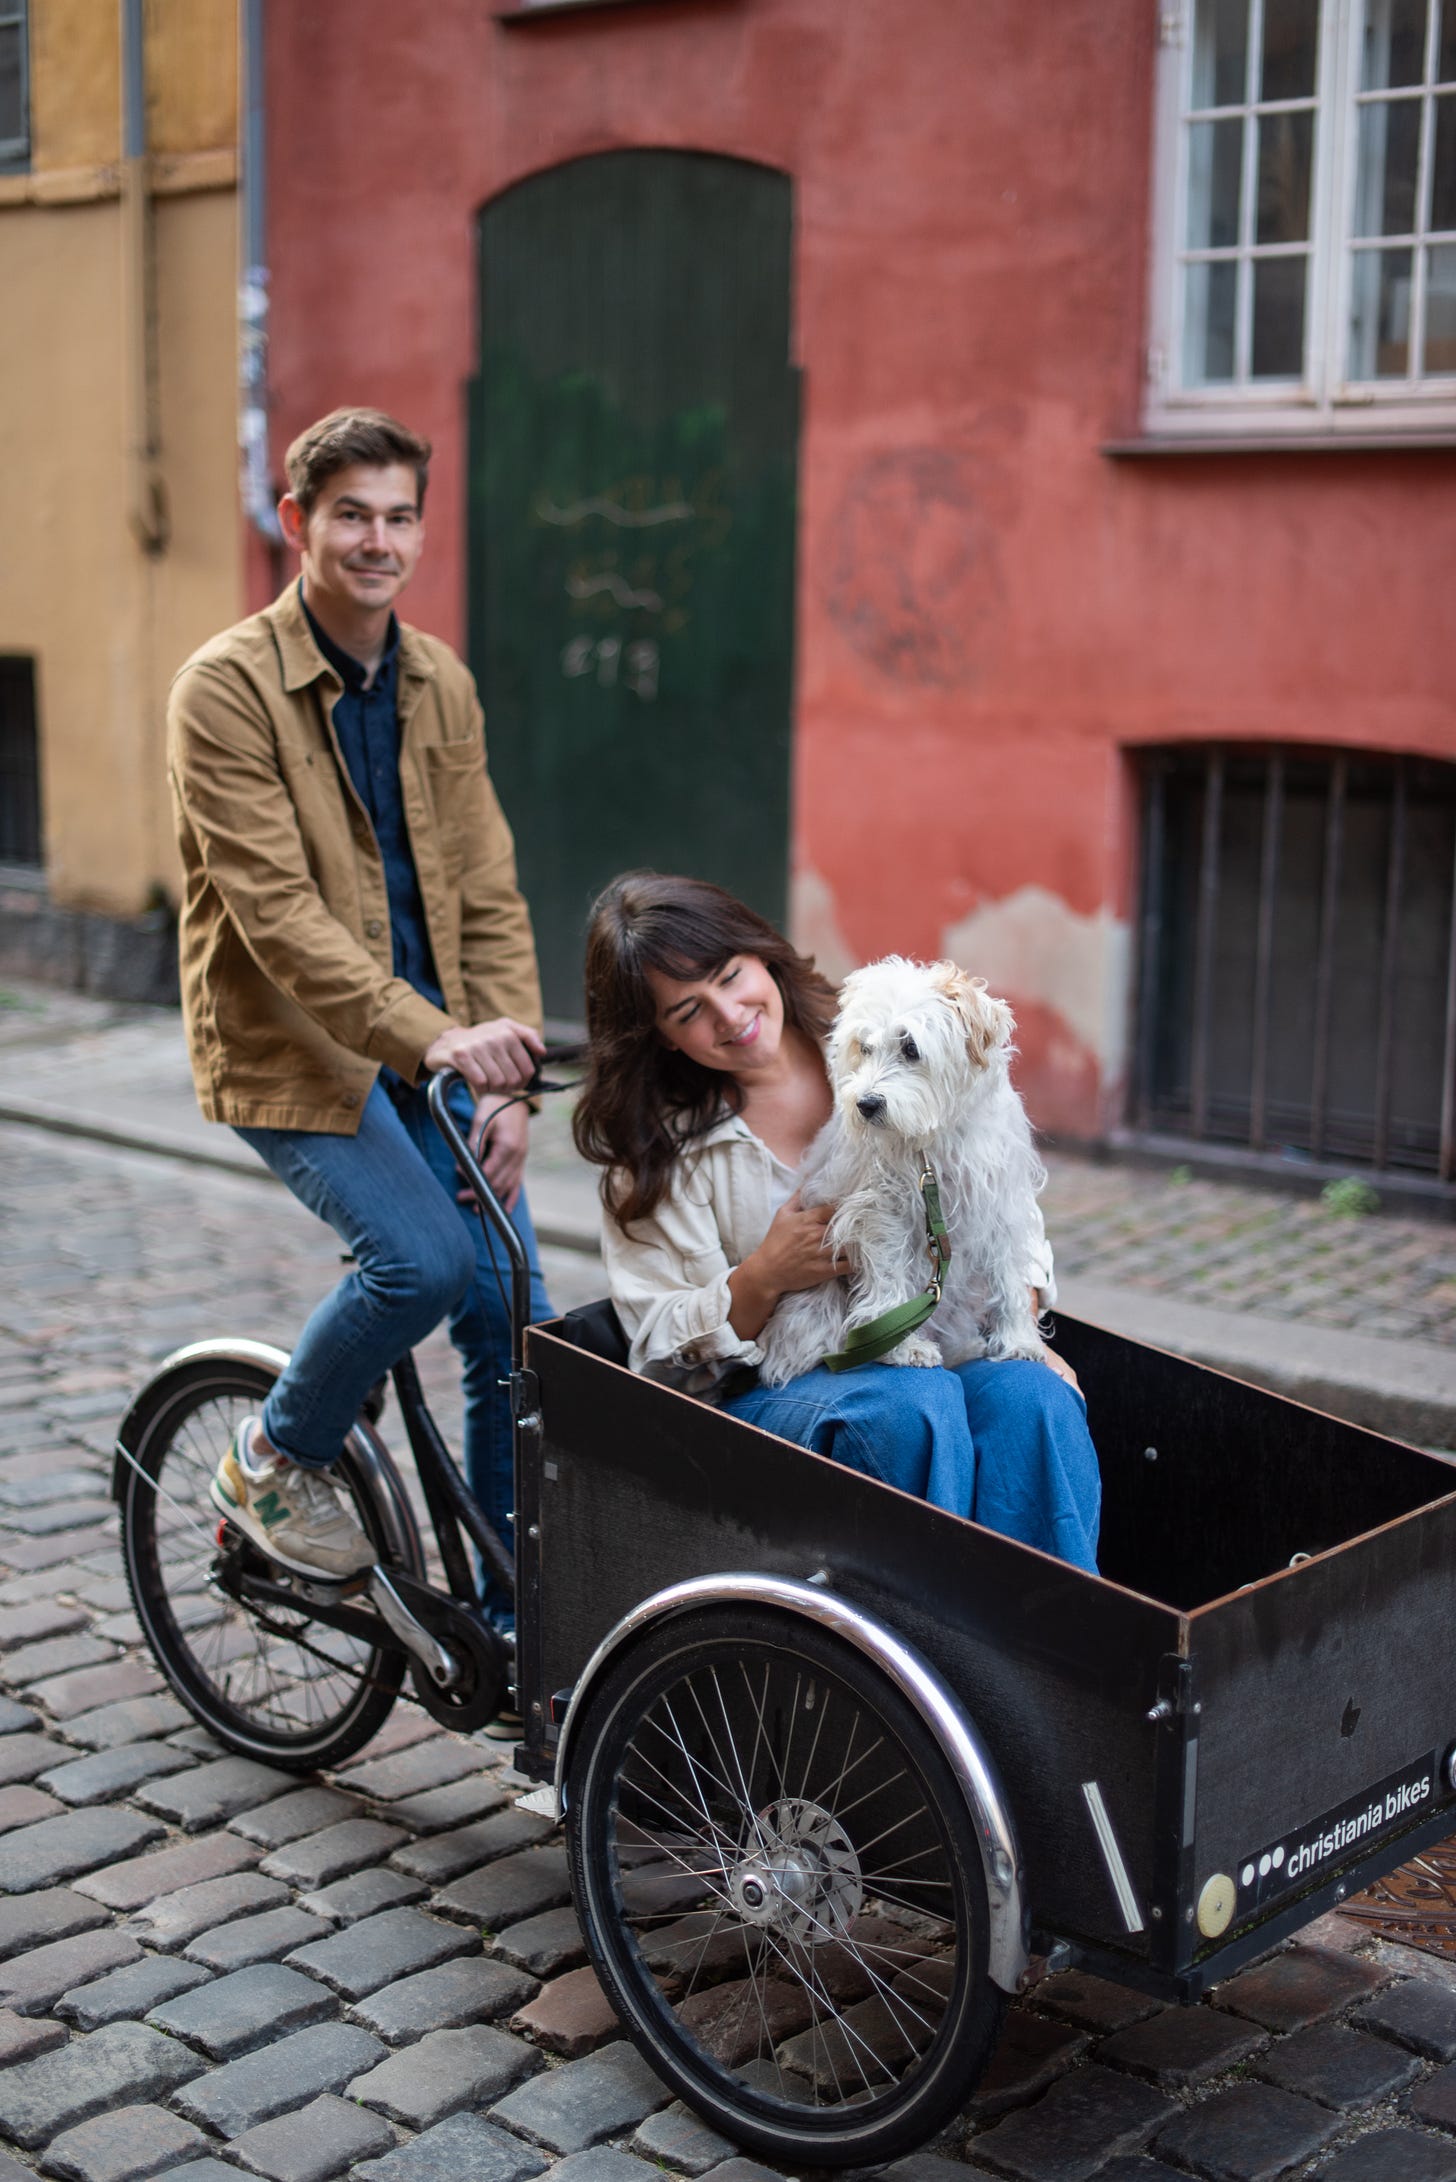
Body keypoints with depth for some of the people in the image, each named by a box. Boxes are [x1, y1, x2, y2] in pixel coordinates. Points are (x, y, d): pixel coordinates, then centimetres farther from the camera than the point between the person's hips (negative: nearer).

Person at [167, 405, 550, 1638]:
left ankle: (518, 1620, 15)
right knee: (423, 1258, -25)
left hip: (436, 1052, 6)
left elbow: (488, 895, 6)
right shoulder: (227, 690, -11)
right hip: (293, 1052, -5)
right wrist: (430, 1038, -30)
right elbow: (278, 914, -20)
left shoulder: (441, 685, 8)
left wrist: (505, 1072, -5)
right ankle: (275, 1462, 4)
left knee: (517, 1325, -1)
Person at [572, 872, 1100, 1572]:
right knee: (912, 1402, -34)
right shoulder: (660, 1150, 1)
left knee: (1031, 1396, -30)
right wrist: (763, 1279, -18)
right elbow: (664, 1352, -1)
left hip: (949, 1347, 2)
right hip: (772, 1388, -2)